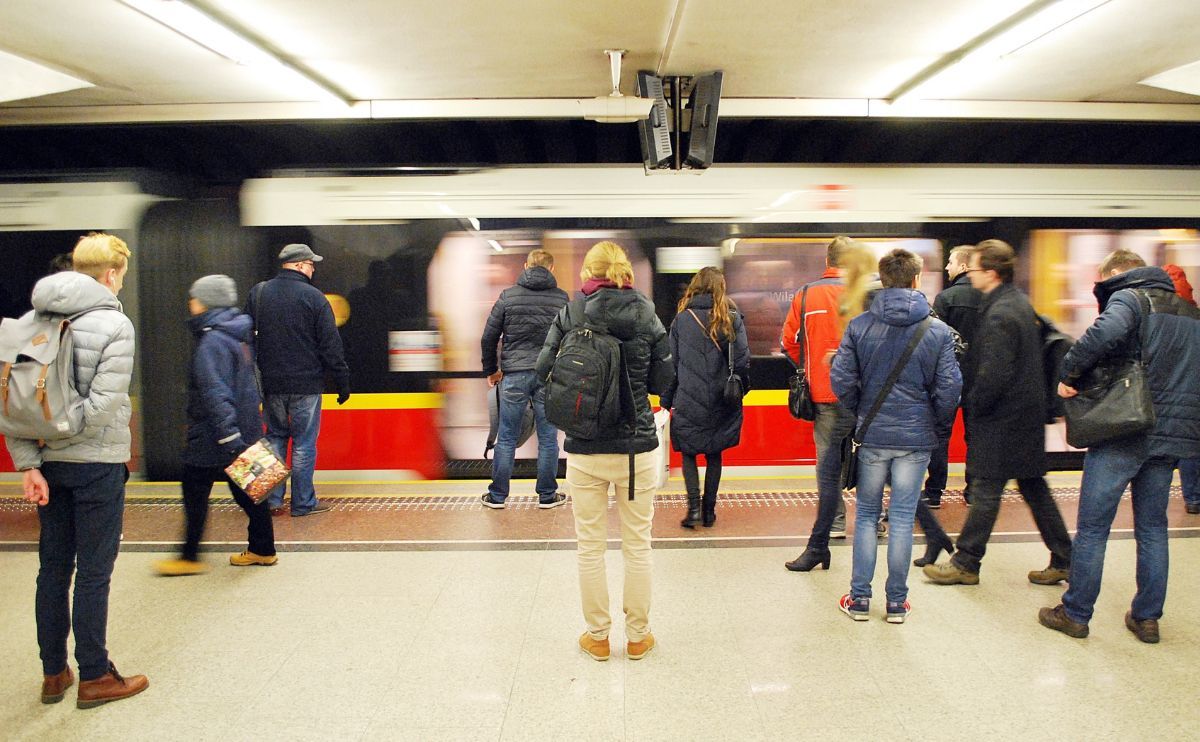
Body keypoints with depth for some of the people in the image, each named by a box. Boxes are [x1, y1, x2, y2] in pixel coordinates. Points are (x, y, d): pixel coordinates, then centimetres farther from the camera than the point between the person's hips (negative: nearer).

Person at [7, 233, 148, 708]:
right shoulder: (114, 325, -13)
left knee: (53, 567, 16)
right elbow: (104, 404, -22)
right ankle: (94, 678, 16)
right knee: (93, 574, 4)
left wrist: (28, 462, -3)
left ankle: (54, 674, 27)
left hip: (49, 463, 6)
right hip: (97, 464, -6)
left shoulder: (37, 319, 4)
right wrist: (66, 431, -7)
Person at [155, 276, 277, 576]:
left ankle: (190, 557, 13)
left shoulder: (212, 341, -18)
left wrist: (229, 437, -30)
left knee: (195, 491, 3)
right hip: (245, 429, 9)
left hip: (213, 435, -9)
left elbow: (215, 394, -25)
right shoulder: (239, 333, 11)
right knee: (245, 489, 13)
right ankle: (263, 549, 19)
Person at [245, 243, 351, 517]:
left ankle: (271, 499, 18)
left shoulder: (257, 293, 5)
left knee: (275, 437, 16)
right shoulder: (313, 297, -11)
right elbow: (331, 345, -10)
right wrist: (342, 382, -3)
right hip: (305, 384, -5)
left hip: (271, 383, 5)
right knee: (304, 443, 4)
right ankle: (303, 502, 11)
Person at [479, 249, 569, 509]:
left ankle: (497, 495, 16)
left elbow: (489, 337, 2)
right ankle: (547, 495, 17)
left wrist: (491, 370, 15)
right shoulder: (562, 298, 2)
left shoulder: (508, 296, 2)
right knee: (548, 438, 9)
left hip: (514, 374, 0)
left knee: (506, 438, 8)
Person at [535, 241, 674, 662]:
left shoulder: (569, 316, -5)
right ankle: (638, 636, 24)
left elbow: (544, 370, -4)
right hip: (637, 446, 1)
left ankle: (597, 636, 23)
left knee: (590, 547, 12)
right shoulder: (647, 316, -2)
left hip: (584, 449, -1)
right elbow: (665, 380, 0)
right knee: (637, 545, 13)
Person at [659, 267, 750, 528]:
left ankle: (694, 506, -3)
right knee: (714, 455, 14)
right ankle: (709, 510, 17)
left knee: (688, 452, 12)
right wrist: (740, 388, 14)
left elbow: (671, 362, 0)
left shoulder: (682, 319, -2)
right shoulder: (732, 318, -1)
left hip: (688, 401, -1)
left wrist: (666, 402, 5)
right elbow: (742, 360, -3)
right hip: (721, 402, 1)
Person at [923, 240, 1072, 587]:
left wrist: (973, 405, -9)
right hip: (1028, 413, 10)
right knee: (1034, 487, 16)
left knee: (985, 492, 0)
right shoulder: (1020, 302, 11)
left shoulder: (999, 314, -20)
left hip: (1003, 417, -10)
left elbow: (994, 374, -25)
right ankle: (1063, 560, 23)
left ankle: (965, 564, 10)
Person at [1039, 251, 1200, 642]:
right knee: (1152, 529, 16)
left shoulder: (1129, 297, -5)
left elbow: (1106, 331, -28)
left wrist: (1069, 374, -17)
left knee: (1092, 527, 3)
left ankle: (1075, 614, 11)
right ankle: (1147, 618, 23)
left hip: (1123, 433, -7)